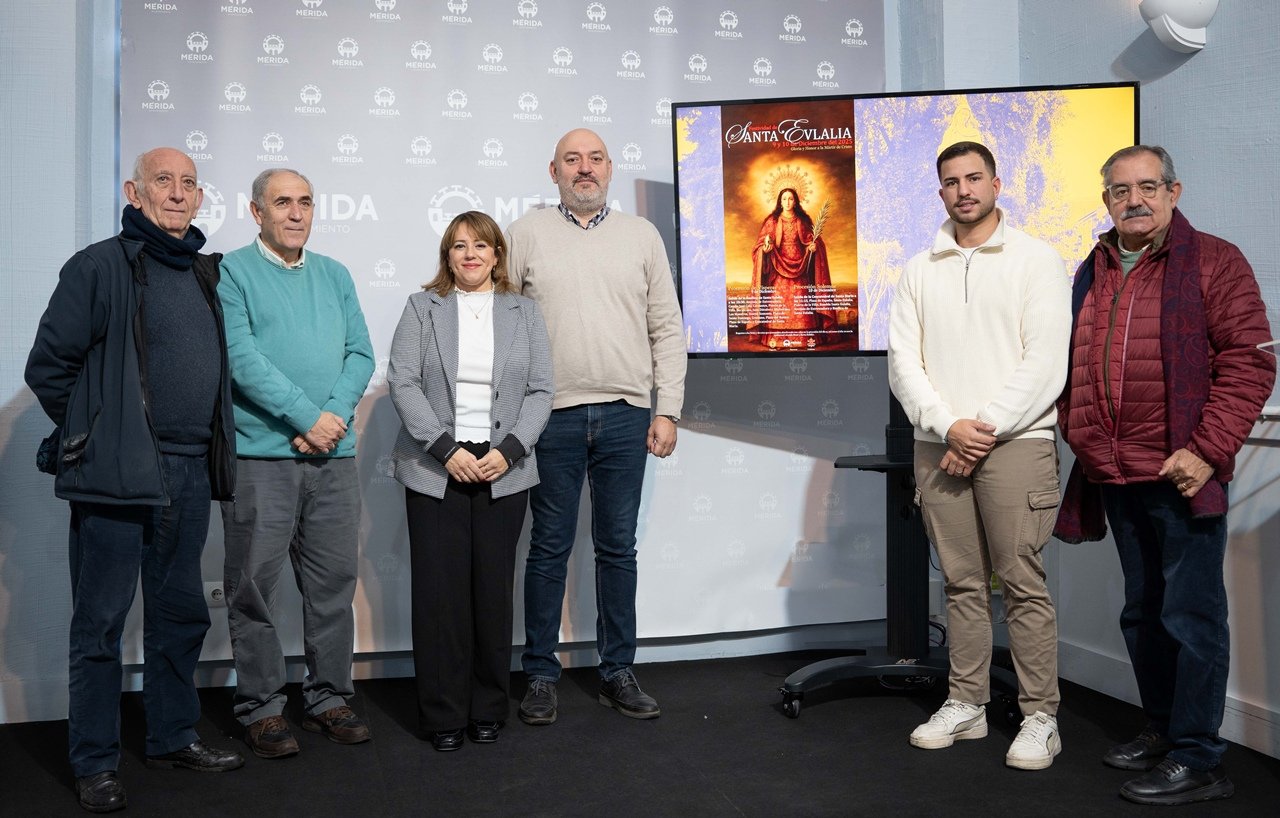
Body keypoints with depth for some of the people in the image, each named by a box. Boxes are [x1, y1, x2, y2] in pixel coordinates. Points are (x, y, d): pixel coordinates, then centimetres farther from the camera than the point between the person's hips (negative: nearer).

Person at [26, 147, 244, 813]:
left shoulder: (206, 273, 13)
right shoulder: (100, 267, -6)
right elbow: (48, 366, -6)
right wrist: (94, 436, -1)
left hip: (191, 475, 7)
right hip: (118, 476, -6)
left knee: (182, 613, 15)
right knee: (101, 622, 3)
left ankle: (173, 738, 29)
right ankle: (94, 764, 15)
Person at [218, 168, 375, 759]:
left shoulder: (335, 276, 15)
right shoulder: (232, 272, 0)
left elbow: (361, 354, 8)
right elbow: (241, 357, -11)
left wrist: (336, 414, -9)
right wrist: (308, 417, -16)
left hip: (334, 454, 5)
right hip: (261, 453, -4)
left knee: (334, 582, 9)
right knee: (254, 585, 2)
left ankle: (329, 699, 21)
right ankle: (261, 708, 14)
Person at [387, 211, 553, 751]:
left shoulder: (524, 312, 12)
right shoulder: (422, 307, 8)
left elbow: (540, 391, 5)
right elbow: (402, 383, -2)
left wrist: (508, 451, -9)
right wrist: (448, 450, -12)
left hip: (504, 471, 1)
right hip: (436, 470, -1)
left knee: (494, 590, 3)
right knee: (440, 591, -1)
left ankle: (489, 709, 17)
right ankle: (443, 716, 10)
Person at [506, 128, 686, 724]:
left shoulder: (641, 235, 11)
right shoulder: (527, 233, 6)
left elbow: (667, 328, 9)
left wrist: (667, 409, 2)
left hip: (625, 415, 2)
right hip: (553, 414, -1)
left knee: (618, 548, 9)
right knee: (549, 548, 4)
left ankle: (617, 673, 20)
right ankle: (541, 676, 16)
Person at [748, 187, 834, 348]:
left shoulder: (803, 221, 8)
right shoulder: (772, 221, 5)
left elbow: (812, 240, 10)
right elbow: (762, 243, 1)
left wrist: (814, 246, -12)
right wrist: (766, 247, -20)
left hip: (799, 266, 1)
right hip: (778, 267, -1)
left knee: (800, 303, -4)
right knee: (778, 303, -7)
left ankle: (803, 338, -2)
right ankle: (776, 339, -6)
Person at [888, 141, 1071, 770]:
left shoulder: (1035, 260, 3)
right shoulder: (919, 272, 14)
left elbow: (1045, 363, -6)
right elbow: (903, 362, 6)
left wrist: (985, 431, -11)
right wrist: (949, 426, -9)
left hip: (1015, 442, -3)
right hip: (937, 445, 4)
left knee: (1023, 583, -3)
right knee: (962, 582, 9)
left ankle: (1040, 717, 6)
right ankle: (965, 704, 19)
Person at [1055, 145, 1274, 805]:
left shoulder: (1214, 262, -2)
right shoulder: (1091, 275, 15)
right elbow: (1073, 369, 21)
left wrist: (1207, 449, -15)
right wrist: (1079, 438, 8)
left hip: (1182, 475, -6)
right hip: (1115, 477, 6)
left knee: (1191, 615, -2)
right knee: (1141, 614, 16)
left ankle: (1196, 761, 8)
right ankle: (1161, 730, 31)